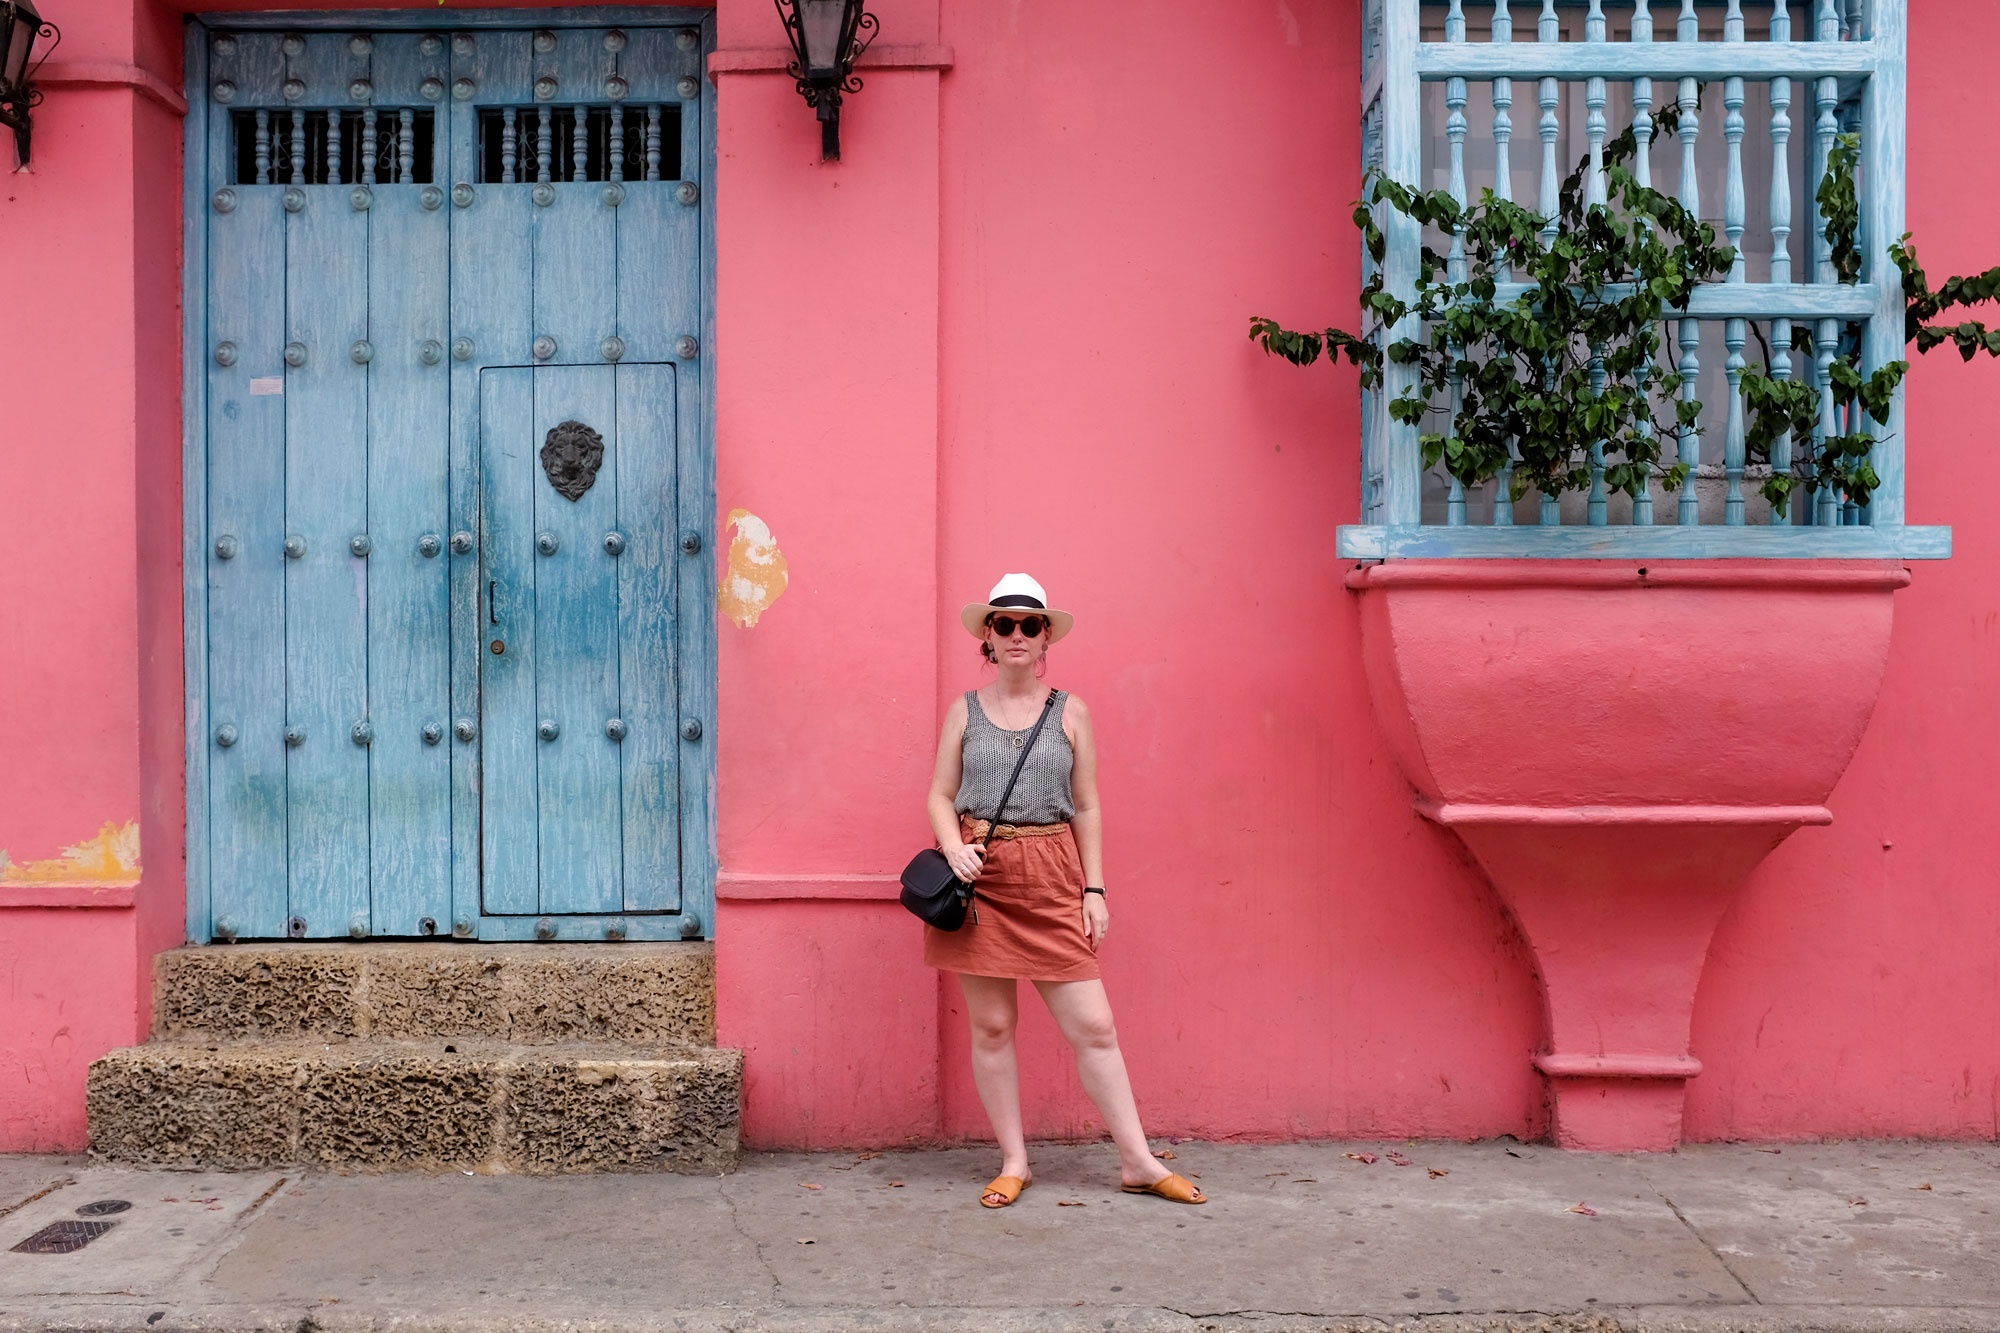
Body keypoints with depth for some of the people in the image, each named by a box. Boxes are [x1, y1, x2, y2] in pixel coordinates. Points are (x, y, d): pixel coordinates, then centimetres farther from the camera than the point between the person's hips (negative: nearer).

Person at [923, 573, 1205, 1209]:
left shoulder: (1070, 711, 8)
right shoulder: (965, 710, 8)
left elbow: (1087, 808, 9)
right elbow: (940, 796, 8)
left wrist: (1093, 889, 3)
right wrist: (954, 848, -12)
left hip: (1051, 879, 0)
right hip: (979, 872, 0)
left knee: (1093, 1025, -1)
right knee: (991, 1025, 4)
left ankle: (1138, 1162, 9)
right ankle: (1013, 1162, 18)